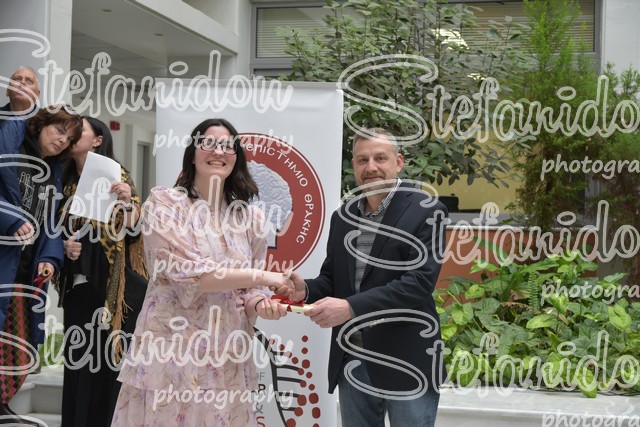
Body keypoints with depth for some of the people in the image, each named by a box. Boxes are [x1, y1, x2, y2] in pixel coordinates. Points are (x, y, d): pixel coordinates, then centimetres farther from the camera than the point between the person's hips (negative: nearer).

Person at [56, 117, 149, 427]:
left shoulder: (116, 175, -2)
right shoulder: (68, 182, 12)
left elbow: (132, 231, -8)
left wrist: (128, 201, -26)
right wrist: (65, 245, -2)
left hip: (114, 283, -5)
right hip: (79, 283, 5)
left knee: (112, 357, -4)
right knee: (78, 358, 5)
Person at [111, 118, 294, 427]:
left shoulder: (250, 217, 8)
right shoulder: (164, 202, -5)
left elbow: (248, 288, 13)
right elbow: (188, 273, -16)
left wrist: (260, 302, -11)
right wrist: (264, 277, -13)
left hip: (226, 359, 4)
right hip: (170, 350, -4)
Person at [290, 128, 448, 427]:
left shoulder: (426, 212, -9)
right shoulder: (342, 217, 10)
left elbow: (420, 281, -19)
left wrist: (350, 307, -27)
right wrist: (306, 290, -8)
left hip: (406, 361, -5)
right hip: (350, 360, 5)